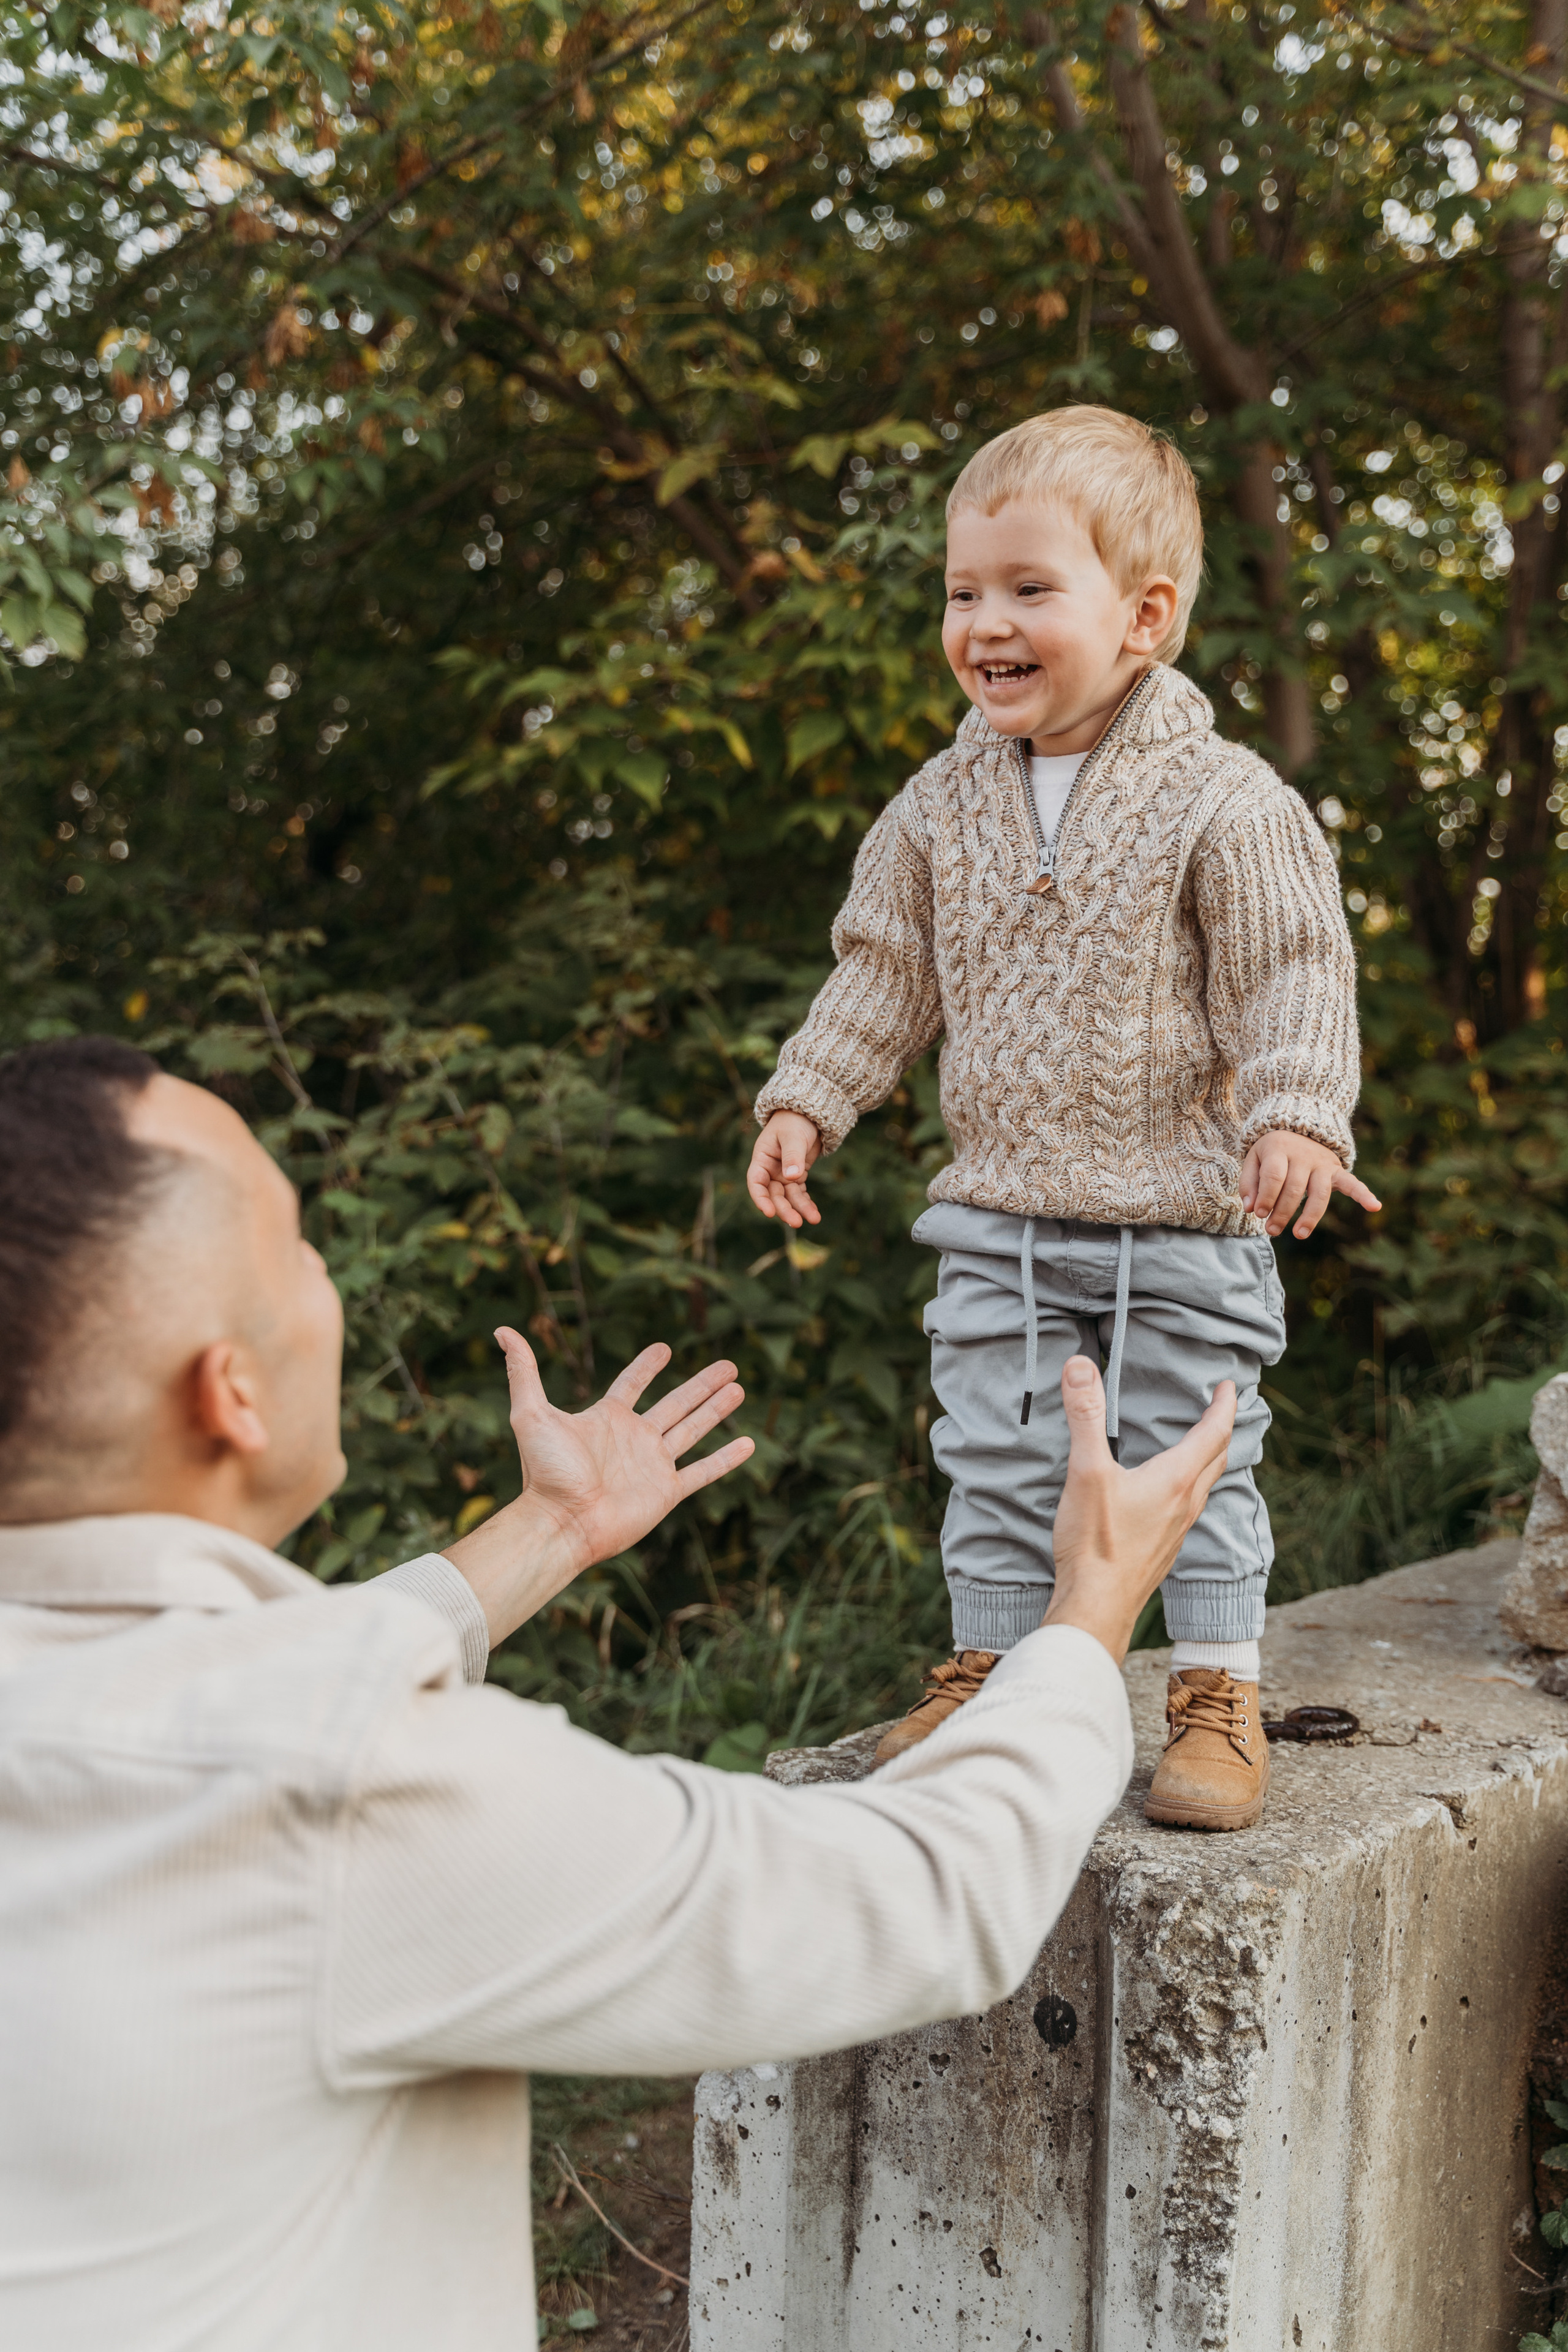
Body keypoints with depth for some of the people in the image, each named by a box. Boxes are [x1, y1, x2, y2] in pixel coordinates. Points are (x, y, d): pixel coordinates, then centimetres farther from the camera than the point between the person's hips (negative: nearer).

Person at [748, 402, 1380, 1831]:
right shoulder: (946, 805, 3)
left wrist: (1298, 1115, -24)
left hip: (1186, 1218, -4)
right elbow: (886, 972, 12)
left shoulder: (1223, 801, -11)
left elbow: (1294, 975, -11)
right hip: (1000, 1213, 4)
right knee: (996, 1465, 11)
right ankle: (991, 1674, 28)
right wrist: (806, 1101, 7)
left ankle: (1220, 1697, 21)